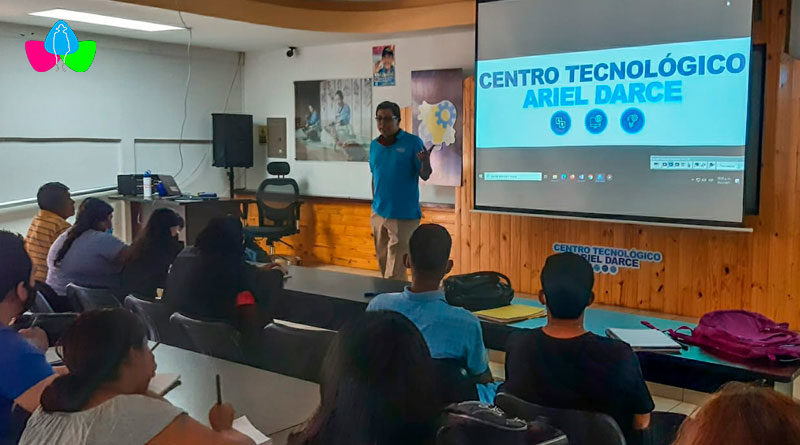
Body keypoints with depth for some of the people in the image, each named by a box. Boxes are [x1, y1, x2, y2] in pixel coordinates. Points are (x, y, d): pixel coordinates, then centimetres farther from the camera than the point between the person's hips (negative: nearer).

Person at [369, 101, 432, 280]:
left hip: (403, 216, -6)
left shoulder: (412, 142, -7)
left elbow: (424, 176, -9)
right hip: (378, 214, 6)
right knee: (383, 264, 13)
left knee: (394, 272, -6)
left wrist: (425, 163, -30)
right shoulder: (374, 145, 8)